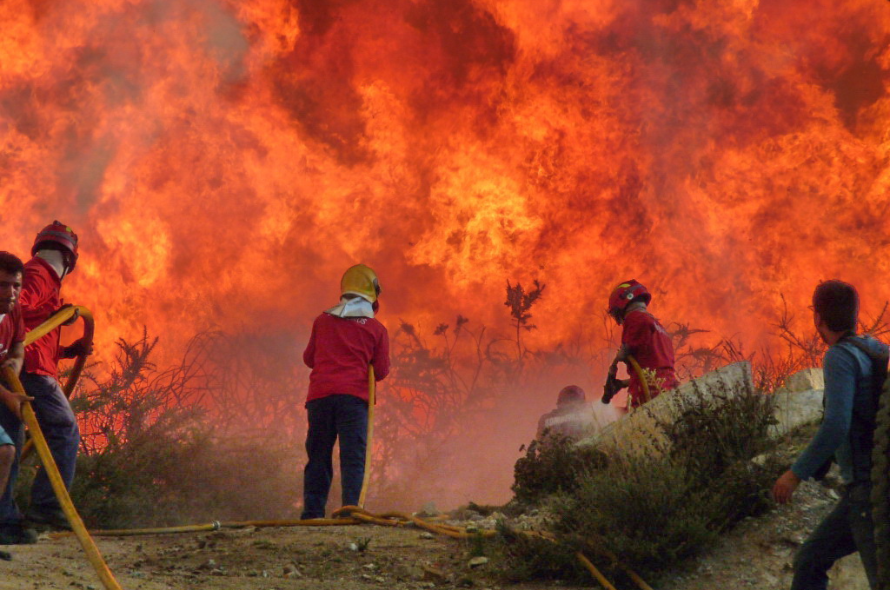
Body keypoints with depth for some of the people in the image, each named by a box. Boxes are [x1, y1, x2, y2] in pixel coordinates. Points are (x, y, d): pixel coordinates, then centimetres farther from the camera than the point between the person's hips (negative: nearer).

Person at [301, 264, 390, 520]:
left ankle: (312, 511, 1)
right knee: (353, 456, -4)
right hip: (354, 396, -2)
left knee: (318, 456, 6)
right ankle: (350, 506, -16)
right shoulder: (376, 329, 5)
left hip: (320, 395, 2)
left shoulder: (323, 321, 10)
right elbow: (381, 371, 8)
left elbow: (308, 358, 18)